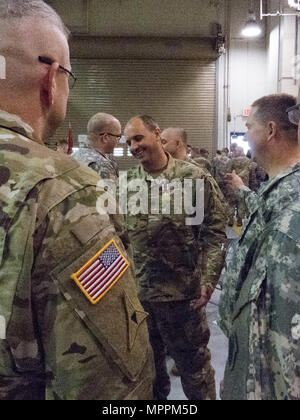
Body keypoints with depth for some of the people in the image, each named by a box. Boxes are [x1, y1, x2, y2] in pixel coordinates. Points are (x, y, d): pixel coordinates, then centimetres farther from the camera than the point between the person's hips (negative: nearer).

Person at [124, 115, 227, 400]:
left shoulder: (194, 178, -8)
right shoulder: (127, 183, 4)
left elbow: (214, 233, -8)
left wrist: (208, 279, -17)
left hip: (181, 291, -4)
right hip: (135, 290, 4)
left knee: (193, 363, 13)